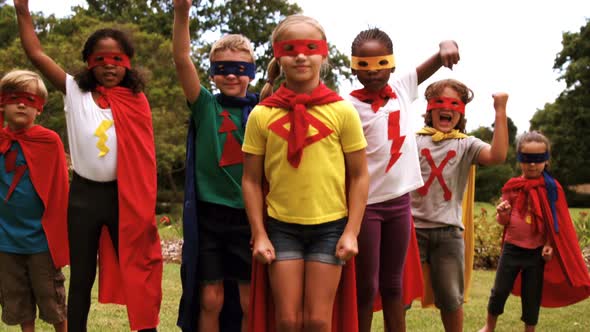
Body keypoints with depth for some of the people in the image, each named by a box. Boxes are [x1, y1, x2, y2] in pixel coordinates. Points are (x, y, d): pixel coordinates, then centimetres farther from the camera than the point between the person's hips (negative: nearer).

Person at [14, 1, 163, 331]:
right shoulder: (76, 93, 3)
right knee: (81, 277, 10)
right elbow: (36, 53, 0)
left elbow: (144, 160, 3)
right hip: (84, 195, 1)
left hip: (124, 196, -1)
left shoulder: (137, 102, 2)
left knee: (136, 274, 3)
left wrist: (146, 209, -1)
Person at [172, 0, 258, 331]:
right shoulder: (205, 106, 1)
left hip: (248, 216, 0)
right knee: (210, 300, 4)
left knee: (249, 303, 5)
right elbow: (182, 59, -13)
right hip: (208, 215, 0)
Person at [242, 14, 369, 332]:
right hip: (281, 226, 1)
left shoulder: (342, 111, -4)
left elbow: (359, 176, 0)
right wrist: (259, 235, -3)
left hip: (329, 225, -1)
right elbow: (251, 180, 2)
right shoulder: (261, 115, -3)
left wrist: (351, 232, -5)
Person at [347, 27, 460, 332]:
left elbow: (434, 63, 8)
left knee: (393, 284, 13)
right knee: (366, 287, 3)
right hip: (365, 203, -5)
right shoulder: (350, 106, -11)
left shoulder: (401, 88, 3)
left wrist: (446, 46, -13)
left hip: (399, 200, 5)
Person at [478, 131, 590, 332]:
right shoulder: (512, 187, -1)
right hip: (512, 248, 1)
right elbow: (504, 221, 8)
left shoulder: (552, 188, -5)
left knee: (532, 296, 8)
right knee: (499, 291, 7)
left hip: (537, 252, -1)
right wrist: (502, 215, -14)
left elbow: (556, 222, 0)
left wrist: (550, 244, -10)